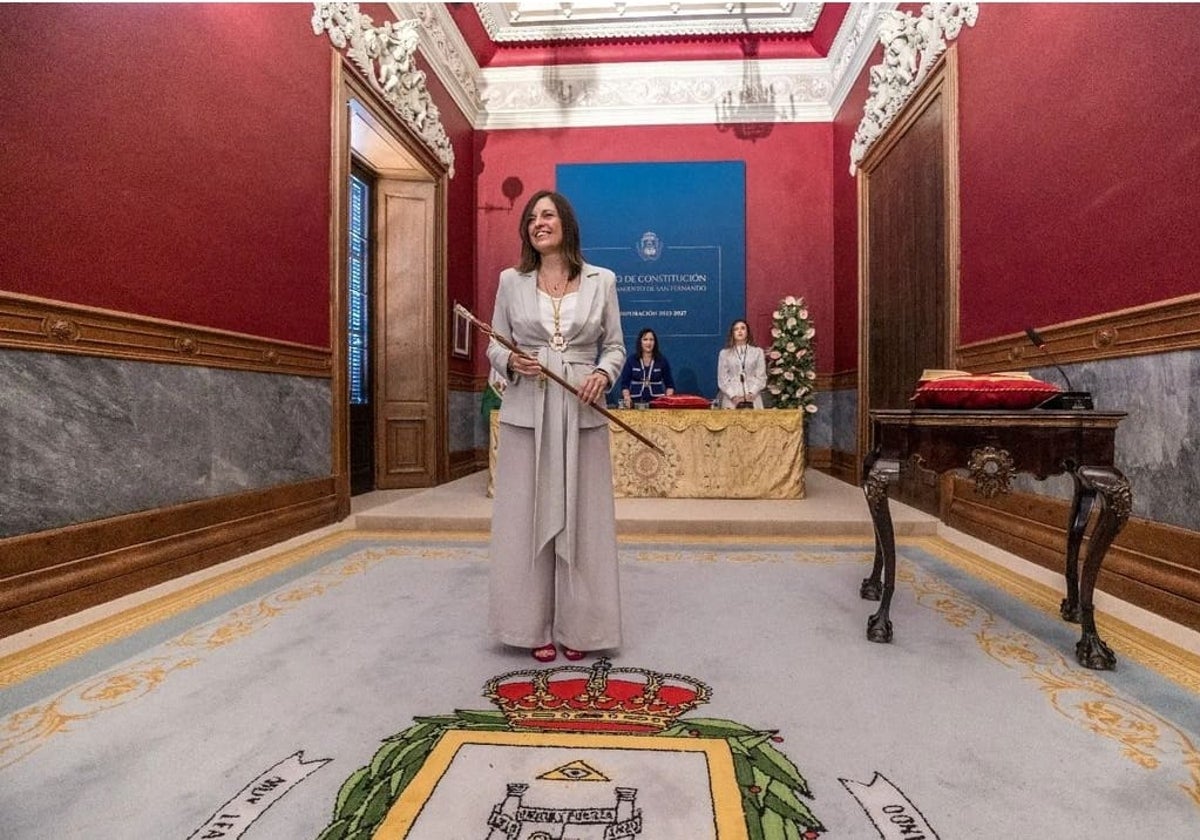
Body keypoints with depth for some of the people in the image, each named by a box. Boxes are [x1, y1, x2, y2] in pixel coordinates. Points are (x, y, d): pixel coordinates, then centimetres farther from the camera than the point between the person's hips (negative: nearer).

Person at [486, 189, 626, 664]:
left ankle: (577, 626, 20)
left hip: (582, 413, 0)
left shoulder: (601, 281, 6)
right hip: (526, 413, 1)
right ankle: (537, 626, 19)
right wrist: (512, 362, -11)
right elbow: (495, 345, 10)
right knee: (528, 517, 4)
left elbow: (615, 345, 9)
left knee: (582, 518, 4)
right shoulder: (511, 281, 7)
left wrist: (604, 374, -11)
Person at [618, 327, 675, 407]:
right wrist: (627, 398, -11)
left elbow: (670, 384, 9)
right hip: (636, 403, 0)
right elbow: (624, 383, 5)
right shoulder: (631, 360, 6)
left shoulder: (662, 360, 7)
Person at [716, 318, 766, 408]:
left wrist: (751, 393, -10)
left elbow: (761, 376, 5)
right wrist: (733, 396, -10)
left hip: (753, 400, 1)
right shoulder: (724, 353, 10)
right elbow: (722, 379, 3)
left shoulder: (758, 352, 11)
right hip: (731, 400, 0)